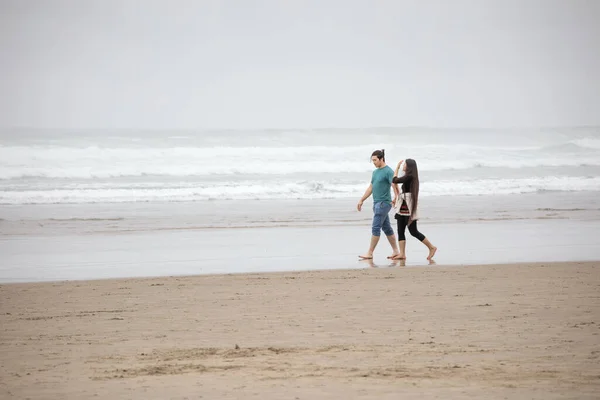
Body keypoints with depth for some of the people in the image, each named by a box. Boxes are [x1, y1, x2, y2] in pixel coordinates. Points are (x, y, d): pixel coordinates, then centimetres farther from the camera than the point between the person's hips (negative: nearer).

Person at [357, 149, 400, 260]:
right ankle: (395, 251, 16)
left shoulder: (388, 171, -11)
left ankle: (370, 253, -7)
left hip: (383, 203, -9)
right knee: (386, 228, 11)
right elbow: (371, 188, 22)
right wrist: (361, 200, 22)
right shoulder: (375, 172, 16)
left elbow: (395, 186, -21)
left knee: (375, 228, -9)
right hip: (376, 203, 9)